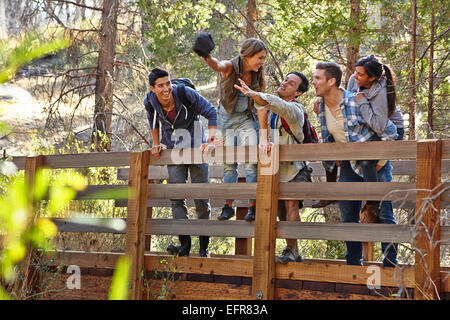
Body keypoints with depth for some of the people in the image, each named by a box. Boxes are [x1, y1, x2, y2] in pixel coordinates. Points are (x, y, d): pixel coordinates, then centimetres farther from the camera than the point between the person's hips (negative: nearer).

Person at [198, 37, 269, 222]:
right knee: (228, 163, 2)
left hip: (247, 120, 1)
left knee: (250, 162, -12)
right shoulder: (229, 67, -19)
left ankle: (253, 207, -9)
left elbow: (262, 107, -15)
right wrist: (208, 59, -71)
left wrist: (264, 138, -24)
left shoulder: (258, 77, -11)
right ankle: (228, 206, 10)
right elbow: (217, 66, -45)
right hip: (226, 118, -1)